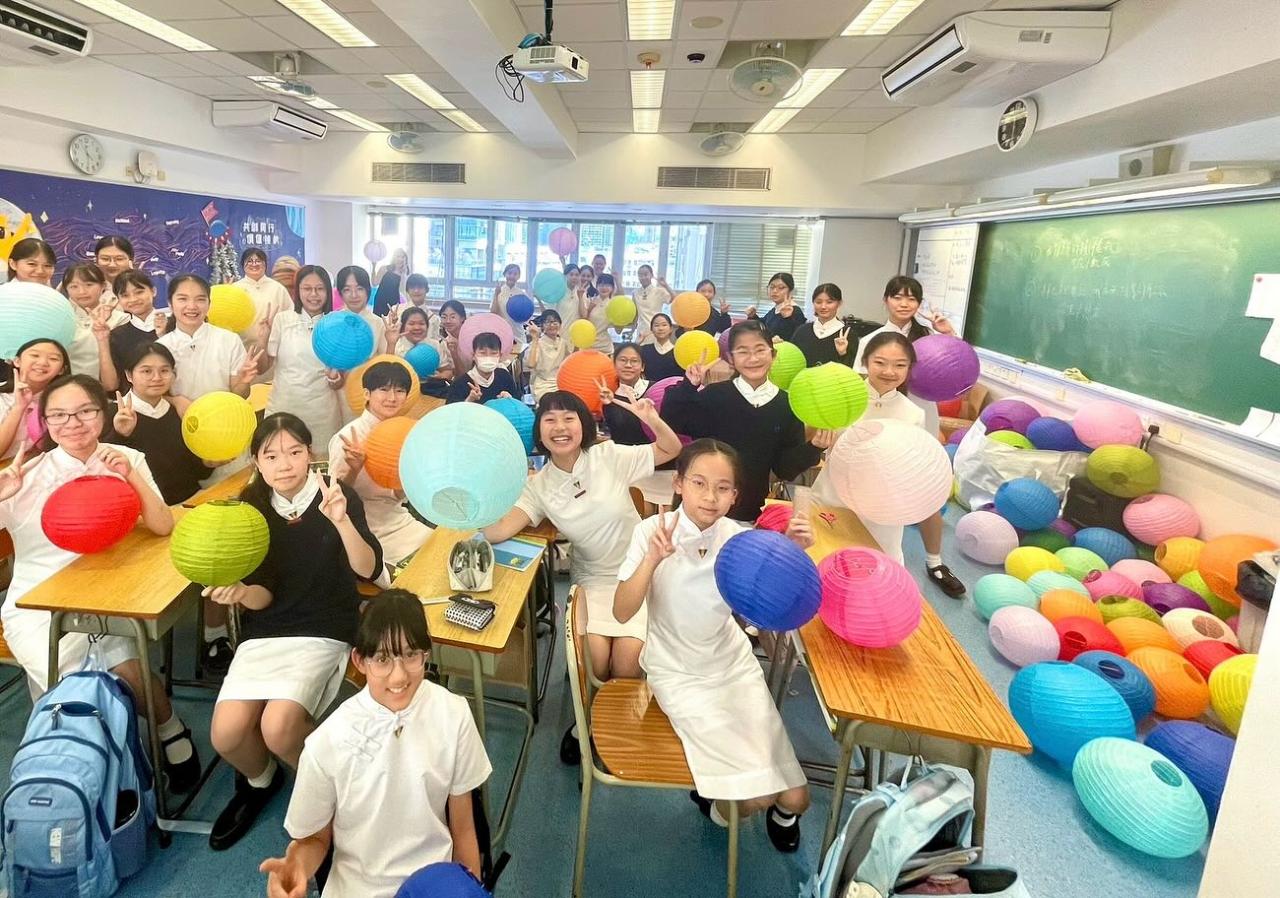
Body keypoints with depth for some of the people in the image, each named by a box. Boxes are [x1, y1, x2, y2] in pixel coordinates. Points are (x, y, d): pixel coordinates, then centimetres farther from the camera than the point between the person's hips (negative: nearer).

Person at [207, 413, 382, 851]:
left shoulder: (339, 497, -10)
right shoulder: (251, 508, -1)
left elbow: (368, 569, -21)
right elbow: (263, 595, -2)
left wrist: (341, 520, -37)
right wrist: (240, 593, -25)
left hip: (324, 633, -3)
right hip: (263, 632, 4)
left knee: (279, 726, -24)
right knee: (226, 733, -15)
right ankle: (259, 782, 22)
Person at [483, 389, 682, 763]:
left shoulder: (609, 457, -8)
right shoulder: (540, 486, -3)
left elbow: (672, 449, -7)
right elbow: (500, 530, -15)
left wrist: (652, 419, -27)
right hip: (593, 581, 1)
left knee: (627, 657, -21)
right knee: (595, 655, -22)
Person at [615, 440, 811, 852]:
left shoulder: (739, 539, -8)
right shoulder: (653, 531, -15)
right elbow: (622, 612, -20)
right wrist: (653, 559, -34)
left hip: (734, 663, 3)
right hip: (677, 673, -3)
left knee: (795, 797, -3)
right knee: (753, 798, -13)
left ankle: (782, 810, 34)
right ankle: (715, 803, 23)